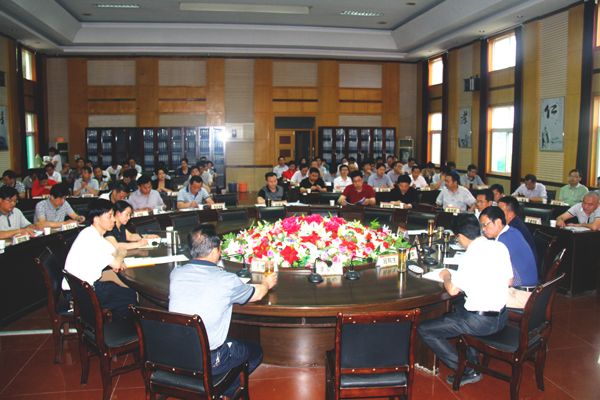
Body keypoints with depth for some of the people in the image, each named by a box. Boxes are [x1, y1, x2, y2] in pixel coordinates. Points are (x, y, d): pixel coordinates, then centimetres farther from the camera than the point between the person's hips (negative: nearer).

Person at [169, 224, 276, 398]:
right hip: (208, 362, -5)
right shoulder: (226, 281, -18)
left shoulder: (176, 273, -7)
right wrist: (266, 283, 28)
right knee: (255, 351, 20)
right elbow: (256, 295, 3)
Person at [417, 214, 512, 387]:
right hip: (502, 317, 9)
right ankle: (472, 358, 33)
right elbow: (509, 281, 12)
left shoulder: (471, 255, -21)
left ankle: (467, 371, 5)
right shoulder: (501, 247, 2)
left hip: (481, 322, -9)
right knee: (459, 307, 37)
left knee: (423, 329, 0)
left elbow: (453, 290, -20)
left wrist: (446, 276, 0)